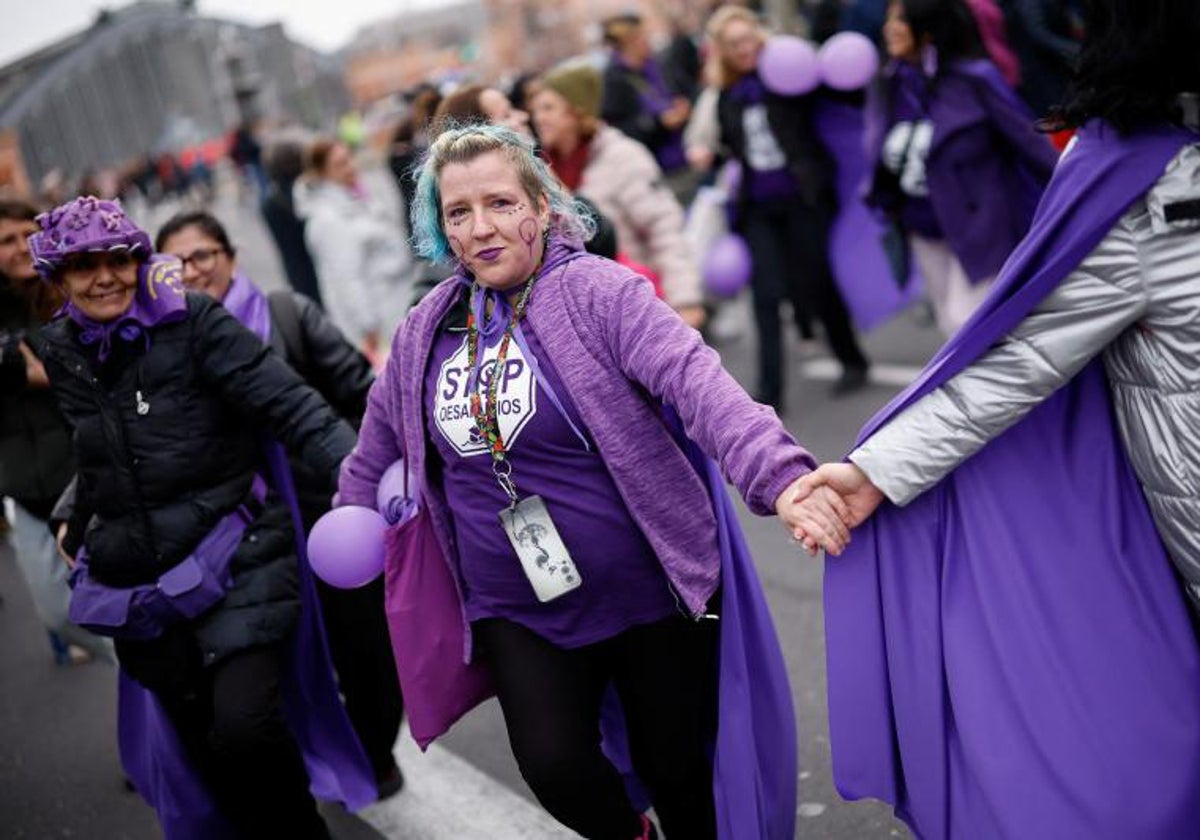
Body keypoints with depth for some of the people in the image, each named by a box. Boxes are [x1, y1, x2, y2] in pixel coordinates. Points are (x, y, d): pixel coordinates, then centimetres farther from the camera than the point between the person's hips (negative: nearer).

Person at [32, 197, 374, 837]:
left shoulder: (191, 322, -9)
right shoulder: (63, 352, 7)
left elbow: (288, 402, -17)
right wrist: (74, 515, 19)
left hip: (232, 560, -5)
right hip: (135, 579, 5)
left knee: (245, 727, -18)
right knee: (202, 744, 8)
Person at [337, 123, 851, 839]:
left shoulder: (598, 293, -13)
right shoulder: (424, 334, 3)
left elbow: (697, 382, -29)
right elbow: (377, 455, 19)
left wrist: (779, 476, -43)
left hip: (649, 591, -3)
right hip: (516, 612, 4)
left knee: (676, 768, 6)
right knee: (554, 769, -10)